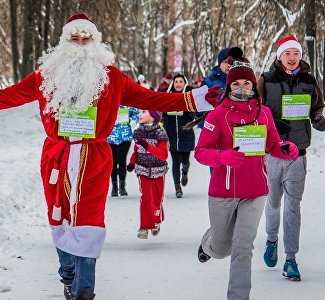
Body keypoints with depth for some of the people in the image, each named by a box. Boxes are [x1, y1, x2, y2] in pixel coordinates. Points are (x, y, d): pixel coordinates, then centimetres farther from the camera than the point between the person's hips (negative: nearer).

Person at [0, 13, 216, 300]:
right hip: (56, 156, 2)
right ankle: (69, 274, 30)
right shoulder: (48, 74, 6)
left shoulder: (111, 77, 4)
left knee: (87, 222, -9)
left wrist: (195, 100, -4)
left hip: (94, 159, -2)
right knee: (60, 218, 10)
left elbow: (149, 99, 3)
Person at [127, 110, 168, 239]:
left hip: (158, 170, -2)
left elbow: (163, 154, -19)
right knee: (145, 198, -8)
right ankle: (144, 227, -4)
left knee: (157, 198, 9)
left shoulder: (160, 133, -12)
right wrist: (132, 163, -1)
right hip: (143, 170, 2)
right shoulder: (138, 132, 2)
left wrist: (147, 146, -29)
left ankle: (156, 223, 32)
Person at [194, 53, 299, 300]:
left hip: (255, 193, 1)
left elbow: (273, 146, 13)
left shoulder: (264, 113, 3)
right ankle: (208, 242, 52)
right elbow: (201, 152, -9)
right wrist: (223, 156, -29)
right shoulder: (218, 115, -7)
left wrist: (288, 150, -10)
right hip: (223, 193, -1)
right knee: (221, 249, 16)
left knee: (243, 248, -10)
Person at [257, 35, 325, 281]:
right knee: (273, 202, 12)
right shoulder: (266, 81, -2)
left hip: (298, 152, 0)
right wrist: (272, 123, -18)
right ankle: (272, 240, 39)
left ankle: (291, 259, -3)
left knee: (293, 205, -4)